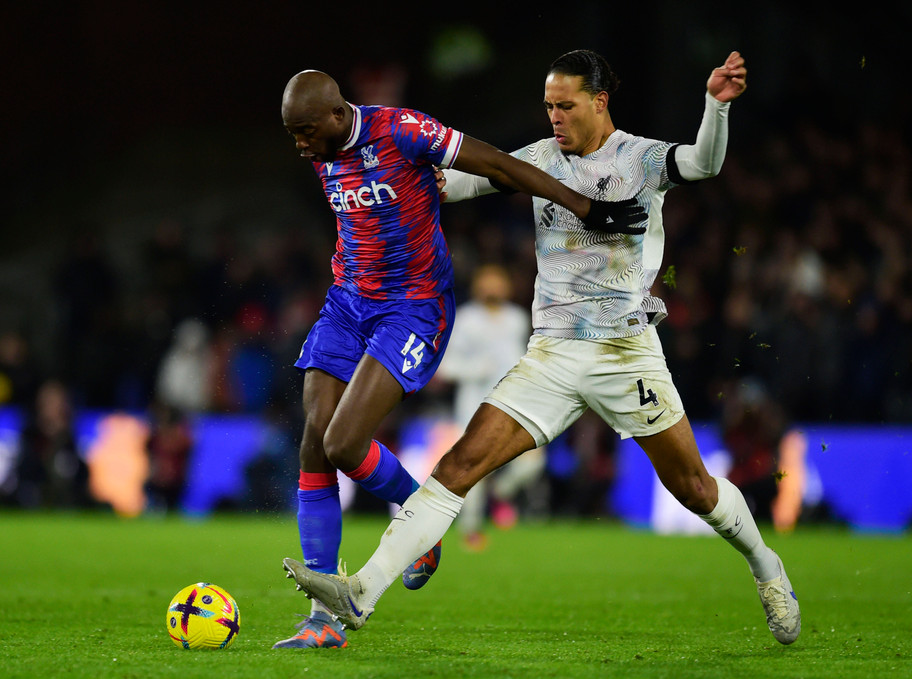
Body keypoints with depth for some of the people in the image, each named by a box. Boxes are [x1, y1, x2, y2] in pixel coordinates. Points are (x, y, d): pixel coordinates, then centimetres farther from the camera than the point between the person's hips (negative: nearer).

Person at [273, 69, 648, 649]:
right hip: (348, 300, 7)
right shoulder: (323, 154, 5)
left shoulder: (399, 130, -18)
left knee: (344, 445, -19)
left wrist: (586, 209, -15)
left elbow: (497, 165, -16)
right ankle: (325, 619, -3)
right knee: (314, 445, -6)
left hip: (414, 311, -7)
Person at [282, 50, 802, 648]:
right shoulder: (542, 158, 8)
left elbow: (704, 163, -22)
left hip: (628, 351, -3)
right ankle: (362, 594, -16)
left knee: (694, 489, 4)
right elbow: (471, 180, 9)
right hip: (552, 353, 3)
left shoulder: (642, 158, -4)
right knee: (461, 464, -10)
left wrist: (717, 104, -40)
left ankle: (765, 567, 34)